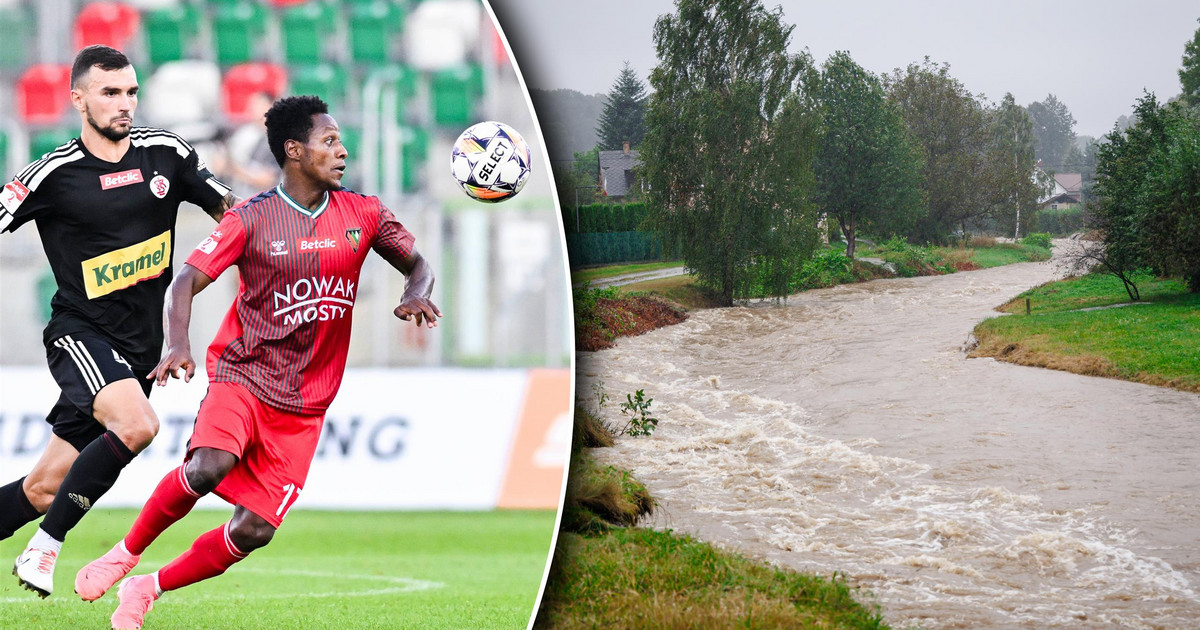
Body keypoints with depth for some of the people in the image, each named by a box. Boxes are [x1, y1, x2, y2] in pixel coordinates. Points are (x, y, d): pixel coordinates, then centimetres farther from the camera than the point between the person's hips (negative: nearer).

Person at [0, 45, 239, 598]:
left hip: (140, 345, 5)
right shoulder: (54, 175, -8)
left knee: (45, 488, 4)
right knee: (136, 425, -31)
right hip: (81, 334, -5)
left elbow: (230, 210, 16)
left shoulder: (166, 153, 5)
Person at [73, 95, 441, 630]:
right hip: (244, 372, -4)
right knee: (209, 468, -33)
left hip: (304, 405, 4)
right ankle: (125, 555, -9)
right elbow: (186, 281, -8)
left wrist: (416, 295, -8)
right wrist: (178, 344, -26)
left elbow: (417, 265, 16)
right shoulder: (252, 219, -6)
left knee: (254, 530, -7)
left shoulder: (362, 214, 4)